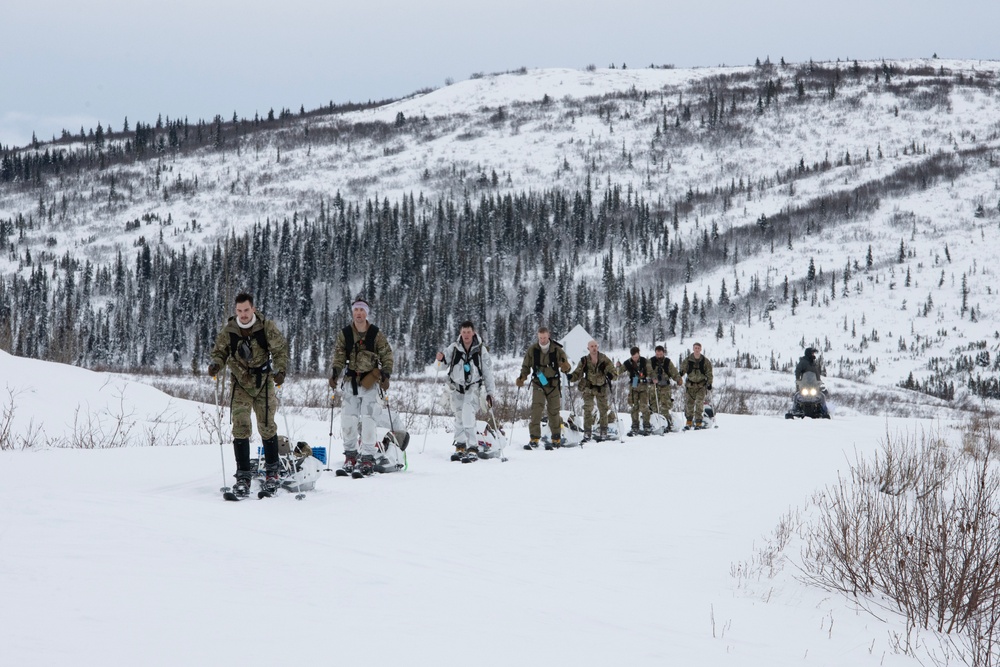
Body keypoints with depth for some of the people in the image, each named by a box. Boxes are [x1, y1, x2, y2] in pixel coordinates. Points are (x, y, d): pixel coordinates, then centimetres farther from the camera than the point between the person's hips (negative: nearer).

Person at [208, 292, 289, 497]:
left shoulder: (267, 326, -9)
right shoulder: (228, 331, -5)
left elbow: (280, 350, -4)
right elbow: (220, 352, 6)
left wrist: (280, 370, -19)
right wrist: (216, 364, -16)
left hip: (264, 384, -1)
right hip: (241, 385, 1)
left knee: (267, 428, 4)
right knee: (241, 428, -8)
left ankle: (272, 472, 20)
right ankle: (243, 476, -5)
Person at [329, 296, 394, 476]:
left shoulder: (376, 334, -1)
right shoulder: (345, 333, 5)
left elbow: (387, 355, 3)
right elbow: (339, 354, 5)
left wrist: (386, 374, -8)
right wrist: (335, 372, -10)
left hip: (370, 381, -2)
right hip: (351, 380, 2)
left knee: (368, 420, -8)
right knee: (349, 419, 0)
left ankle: (368, 457, -4)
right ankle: (350, 453, 14)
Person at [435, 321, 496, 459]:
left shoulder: (481, 350, -4)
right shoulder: (454, 348, 0)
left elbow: (488, 372, 2)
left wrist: (490, 392, 0)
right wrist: (440, 359, -19)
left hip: (473, 387, -3)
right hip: (457, 386, 3)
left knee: (468, 414, -21)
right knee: (459, 417, 10)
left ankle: (473, 447, -21)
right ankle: (460, 445, 25)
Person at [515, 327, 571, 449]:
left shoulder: (557, 350, -4)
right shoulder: (532, 349, -1)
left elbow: (566, 367, -1)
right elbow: (526, 366, 9)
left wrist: (565, 367, -26)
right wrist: (522, 377, -9)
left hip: (553, 384, 0)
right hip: (538, 384, 0)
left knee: (553, 411, 4)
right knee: (536, 408, -15)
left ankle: (556, 438, 16)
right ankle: (534, 438, -13)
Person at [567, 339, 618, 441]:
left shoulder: (604, 359, -7)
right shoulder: (584, 361, -5)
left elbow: (613, 370, -7)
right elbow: (578, 374, -2)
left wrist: (610, 374, -30)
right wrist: (571, 377, -23)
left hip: (602, 388, 0)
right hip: (588, 388, 0)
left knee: (603, 409, 5)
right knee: (588, 410, -7)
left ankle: (603, 432, 16)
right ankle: (587, 432, -1)